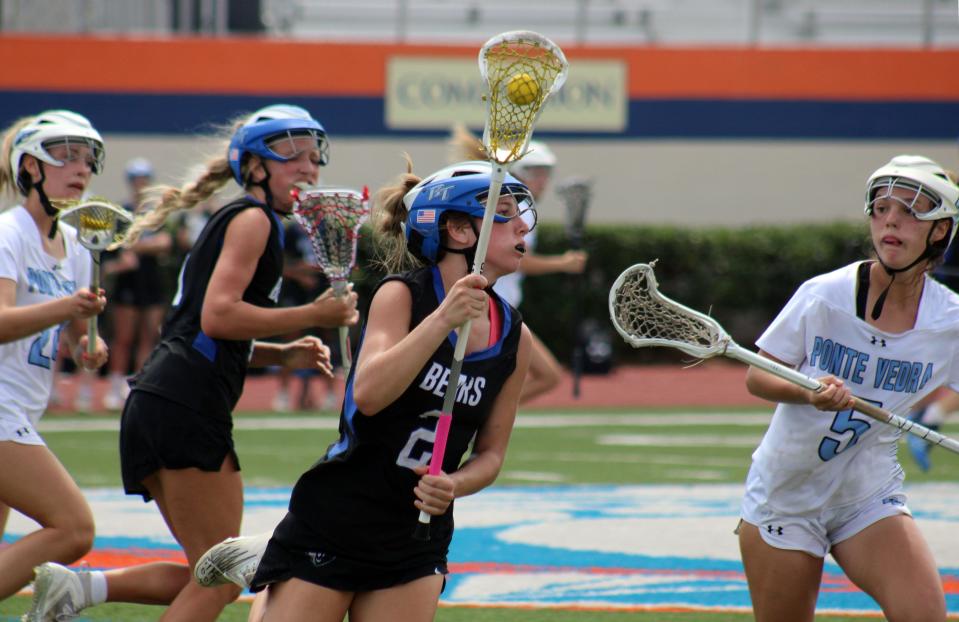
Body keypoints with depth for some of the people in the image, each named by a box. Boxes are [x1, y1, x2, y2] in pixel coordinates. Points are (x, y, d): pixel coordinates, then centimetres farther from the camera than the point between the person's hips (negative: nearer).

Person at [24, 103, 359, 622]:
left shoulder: (233, 222, 25)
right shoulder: (252, 220, -4)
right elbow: (217, 315, -17)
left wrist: (282, 355, 16)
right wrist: (310, 316, -13)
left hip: (160, 404, 10)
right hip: (186, 406, -10)